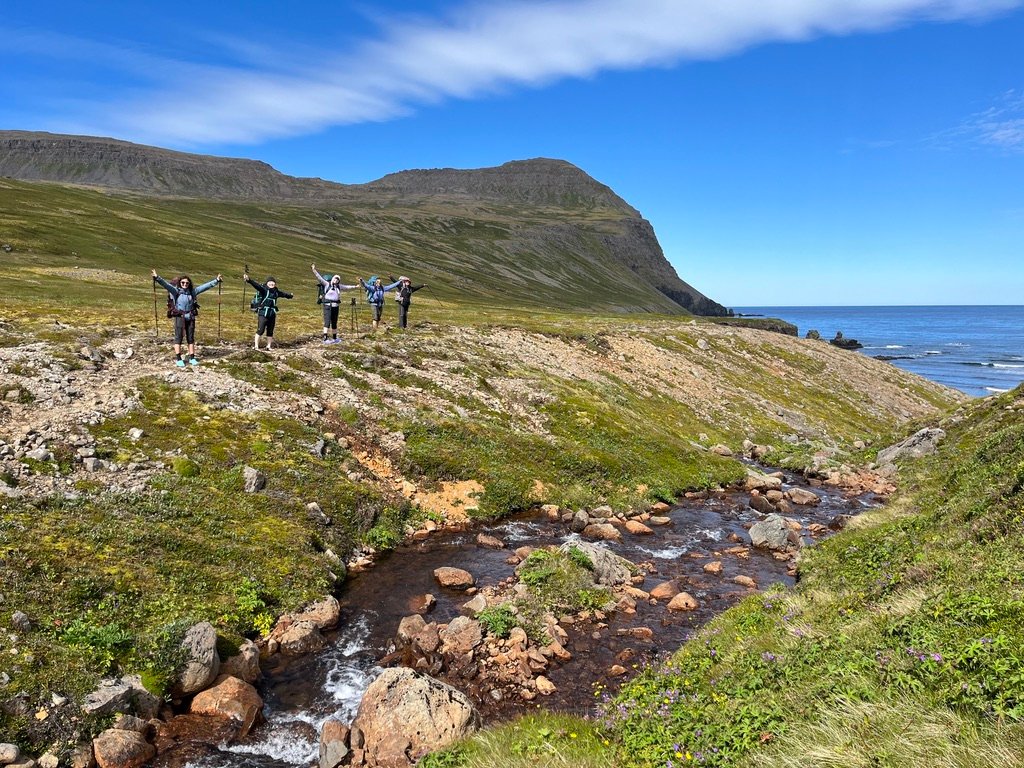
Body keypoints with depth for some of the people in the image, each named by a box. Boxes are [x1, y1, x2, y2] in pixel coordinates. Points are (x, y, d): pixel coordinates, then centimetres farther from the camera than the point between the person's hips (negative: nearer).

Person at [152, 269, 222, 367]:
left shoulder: (192, 291, 6)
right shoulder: (175, 291, -3)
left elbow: (205, 286, 6)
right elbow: (166, 284, -16)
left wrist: (216, 281, 4)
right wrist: (157, 278, -32)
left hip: (190, 317, 3)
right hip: (179, 317, -3)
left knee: (191, 337, 9)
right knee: (179, 337, -1)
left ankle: (192, 358, 16)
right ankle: (178, 359, 1)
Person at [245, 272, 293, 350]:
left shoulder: (276, 291, 12)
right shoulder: (263, 289, -7)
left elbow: (283, 293, 31)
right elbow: (256, 285, -24)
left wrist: (290, 296, 51)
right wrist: (248, 280, -43)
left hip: (272, 314, 6)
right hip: (263, 314, -6)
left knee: (270, 331, 12)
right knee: (260, 330, -7)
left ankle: (269, 346, 24)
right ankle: (256, 346, 3)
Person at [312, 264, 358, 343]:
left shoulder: (339, 286, 14)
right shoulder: (327, 284, 0)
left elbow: (347, 287, 29)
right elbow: (320, 277, -8)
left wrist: (355, 286, 38)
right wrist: (314, 270, -18)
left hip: (335, 306, 6)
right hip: (327, 306, -6)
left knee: (334, 323, 11)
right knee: (327, 322, -14)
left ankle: (334, 338, 20)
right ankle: (325, 338, -20)